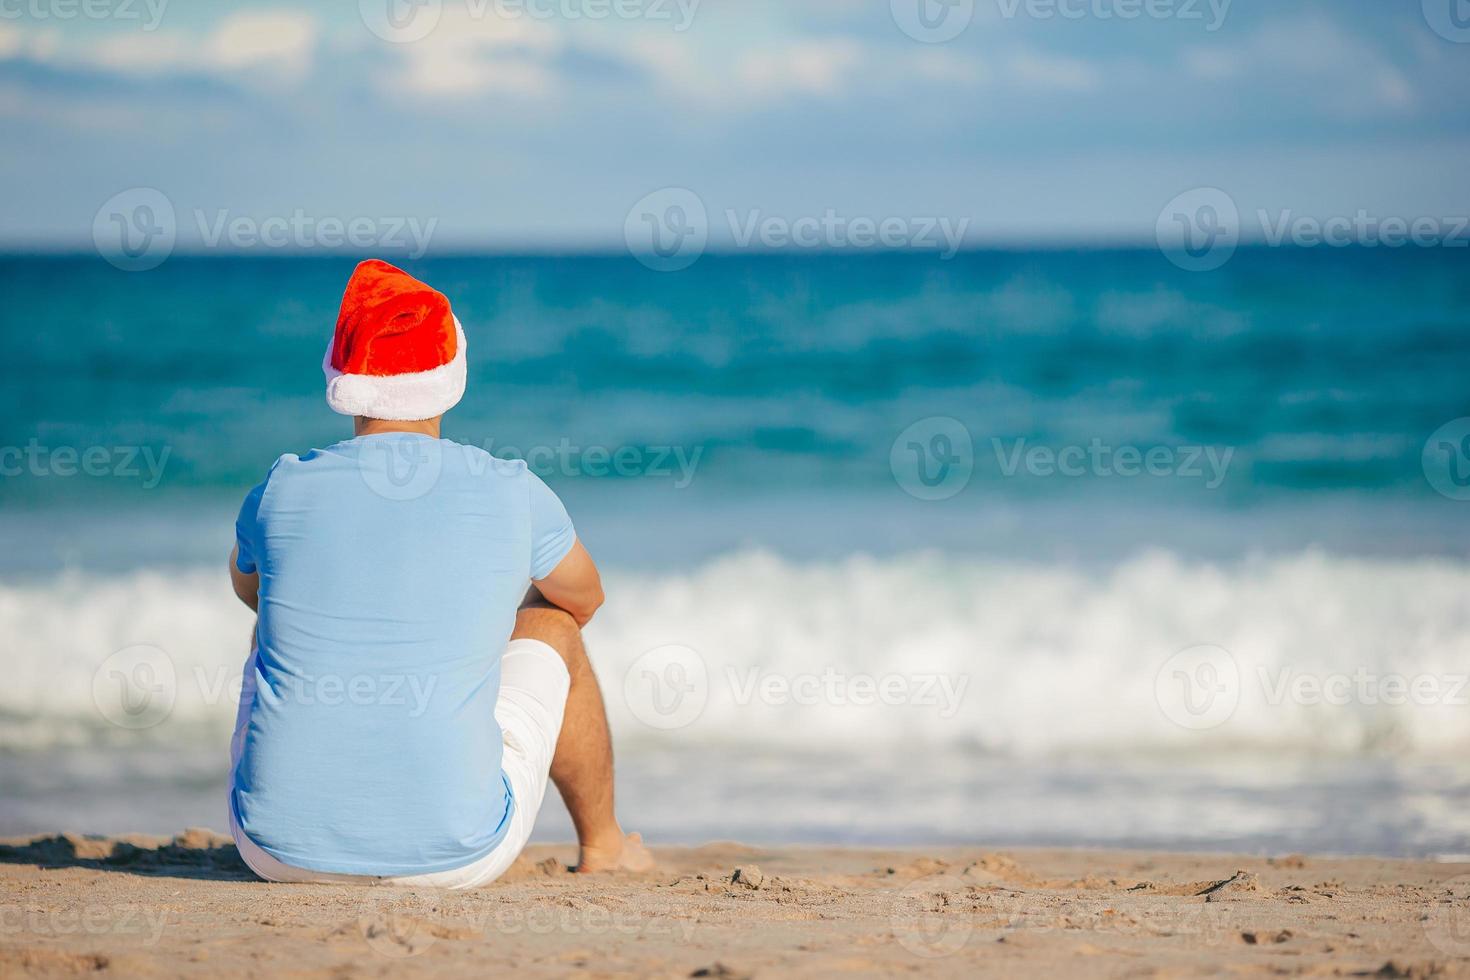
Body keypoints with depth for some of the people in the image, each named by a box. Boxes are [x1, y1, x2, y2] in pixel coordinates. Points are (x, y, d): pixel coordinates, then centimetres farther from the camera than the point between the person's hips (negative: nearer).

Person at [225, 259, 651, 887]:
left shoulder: (281, 492, -1)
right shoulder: (514, 494, -3)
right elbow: (585, 598, 21)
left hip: (279, 851, 2)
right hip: (453, 858, -1)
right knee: (551, 624, 23)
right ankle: (600, 842, 44)